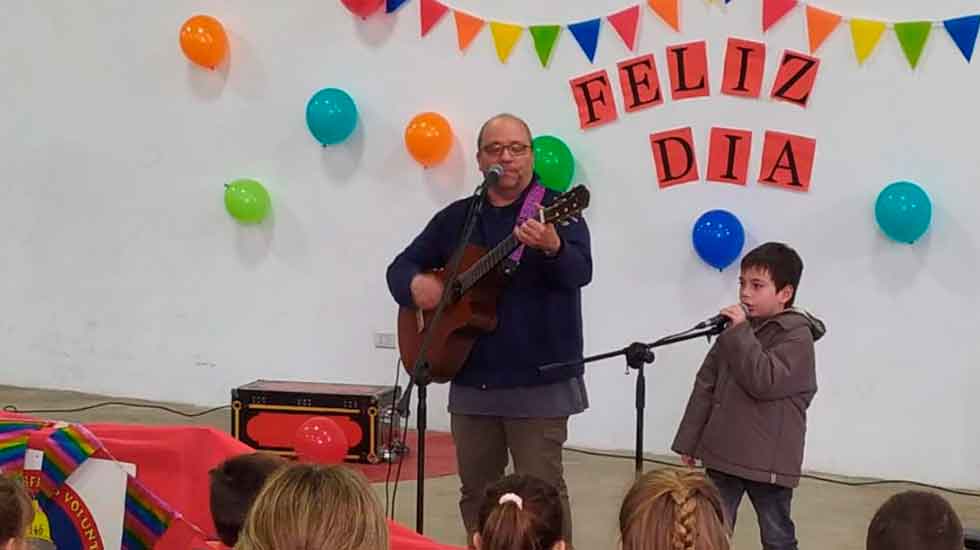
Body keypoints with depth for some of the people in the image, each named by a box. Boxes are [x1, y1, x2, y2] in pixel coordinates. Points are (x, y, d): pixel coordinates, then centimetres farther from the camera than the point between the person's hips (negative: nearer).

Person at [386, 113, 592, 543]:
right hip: (472, 380, 5)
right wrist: (415, 283, -9)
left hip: (540, 381, -5)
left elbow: (580, 272, -22)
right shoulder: (456, 218, 10)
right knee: (476, 492, 14)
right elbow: (402, 265, 15)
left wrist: (552, 247, -44)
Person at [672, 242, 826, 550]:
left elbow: (765, 382, -26)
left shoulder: (797, 337, -12)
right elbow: (706, 385, 10)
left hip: (768, 462, -6)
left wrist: (741, 333, -23)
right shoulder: (738, 330, 7)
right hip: (723, 454, 6)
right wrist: (689, 440, 9)